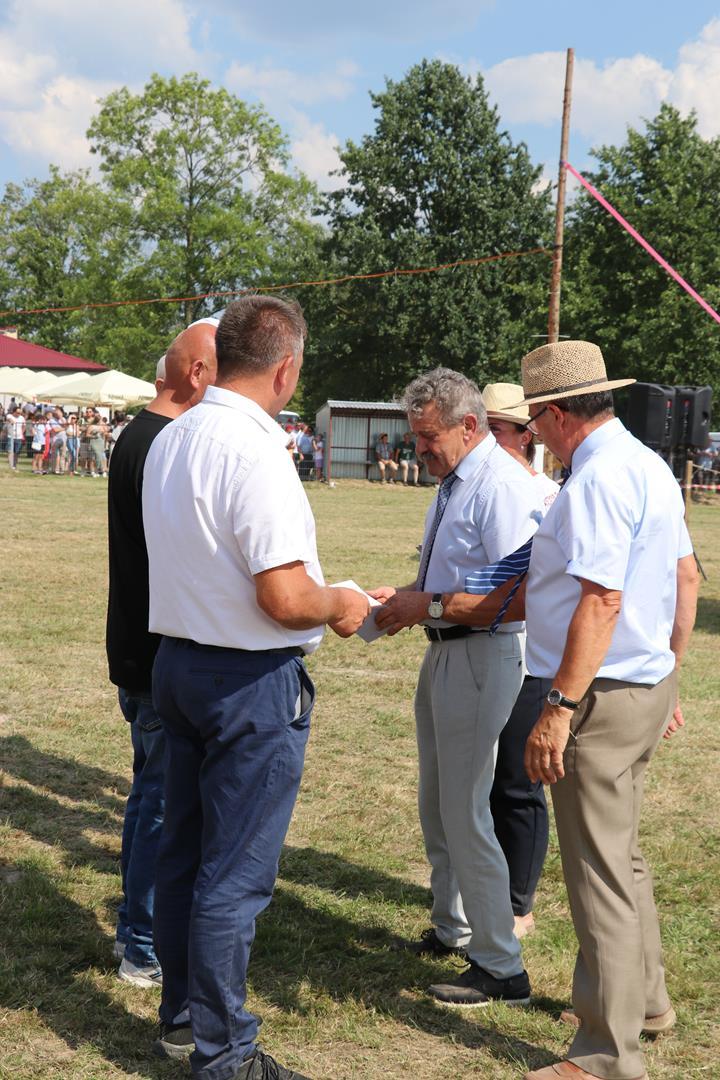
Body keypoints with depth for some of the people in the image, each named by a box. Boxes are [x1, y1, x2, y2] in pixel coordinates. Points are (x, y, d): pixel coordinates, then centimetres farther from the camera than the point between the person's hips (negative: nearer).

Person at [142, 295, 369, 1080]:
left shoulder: (170, 440, 5)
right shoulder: (257, 451, -22)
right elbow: (286, 599, -26)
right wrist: (340, 604, -5)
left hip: (178, 659, 9)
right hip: (252, 683, -9)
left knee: (182, 852, 19)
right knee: (235, 876, 3)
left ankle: (180, 1016, 35)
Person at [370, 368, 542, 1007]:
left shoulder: (503, 486, -19)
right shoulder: (453, 482, 12)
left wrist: (429, 605, -21)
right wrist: (404, 595, 6)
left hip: (482, 657, -10)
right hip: (444, 652, 10)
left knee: (464, 812, -6)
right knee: (436, 804, 20)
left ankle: (501, 969, 6)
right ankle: (452, 929, 38)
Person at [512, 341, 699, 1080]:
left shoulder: (598, 479, -20)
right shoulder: (648, 465, 11)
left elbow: (601, 603, -26)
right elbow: (685, 579, 17)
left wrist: (560, 707, -25)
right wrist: (668, 674, 23)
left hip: (601, 695, -10)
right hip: (647, 687, 10)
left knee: (599, 871, -2)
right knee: (621, 854, 24)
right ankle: (643, 998, 39)